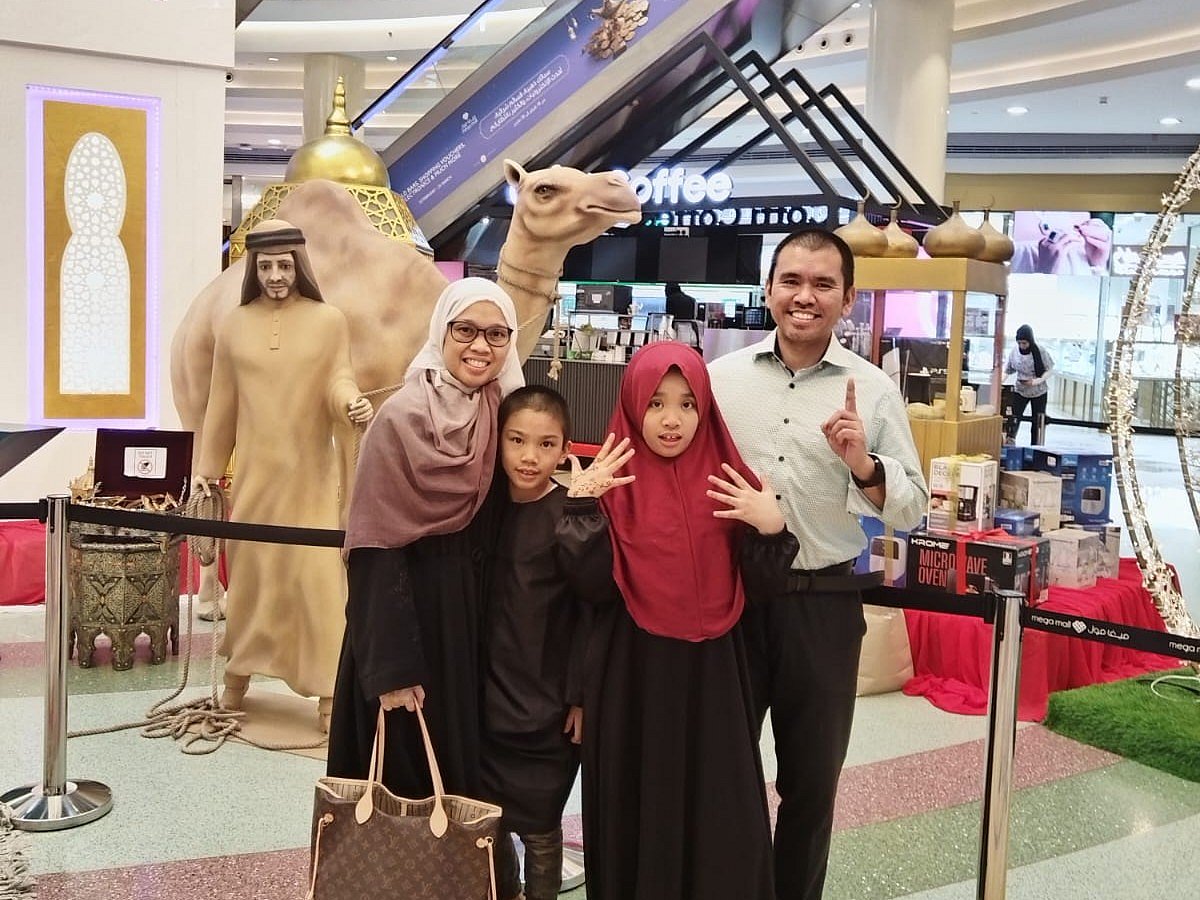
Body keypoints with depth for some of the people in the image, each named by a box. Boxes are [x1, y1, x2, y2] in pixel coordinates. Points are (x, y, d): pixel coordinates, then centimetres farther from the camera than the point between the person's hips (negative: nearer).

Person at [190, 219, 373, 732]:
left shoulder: (328, 320, -2)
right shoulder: (235, 326, 5)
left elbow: (337, 382, -5)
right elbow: (222, 403, 9)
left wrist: (353, 403, -28)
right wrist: (206, 466, 9)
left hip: (310, 470, -2)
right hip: (255, 470, 2)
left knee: (316, 572, -3)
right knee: (249, 567, 10)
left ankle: (327, 694, 2)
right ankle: (236, 680, 25)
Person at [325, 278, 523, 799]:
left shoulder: (502, 416, 4)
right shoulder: (401, 418, -14)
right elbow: (377, 550, -16)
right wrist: (390, 666, -19)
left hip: (472, 615, 6)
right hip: (406, 607, -6)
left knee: (458, 767, 16)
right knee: (402, 782, 4)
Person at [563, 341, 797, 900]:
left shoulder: (728, 484, 0)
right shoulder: (612, 479, -4)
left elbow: (763, 585, 0)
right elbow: (587, 576, -11)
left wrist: (771, 529, -17)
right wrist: (581, 505, -21)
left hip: (710, 669, 2)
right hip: (631, 670, -1)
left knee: (719, 812, 7)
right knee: (635, 805, 9)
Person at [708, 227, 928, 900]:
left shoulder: (875, 390, -3)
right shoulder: (722, 376, 0)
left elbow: (911, 511, -3)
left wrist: (863, 465, -20)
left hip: (824, 600, 0)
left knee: (813, 777, 14)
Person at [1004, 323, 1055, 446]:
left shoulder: (1041, 352, -16)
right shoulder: (1014, 352, -11)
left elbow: (1049, 369, -8)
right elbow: (1007, 370, -2)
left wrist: (1038, 381, -24)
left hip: (1038, 391, -1)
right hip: (1020, 390, 1)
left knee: (1037, 423, 6)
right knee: (1013, 420, -9)